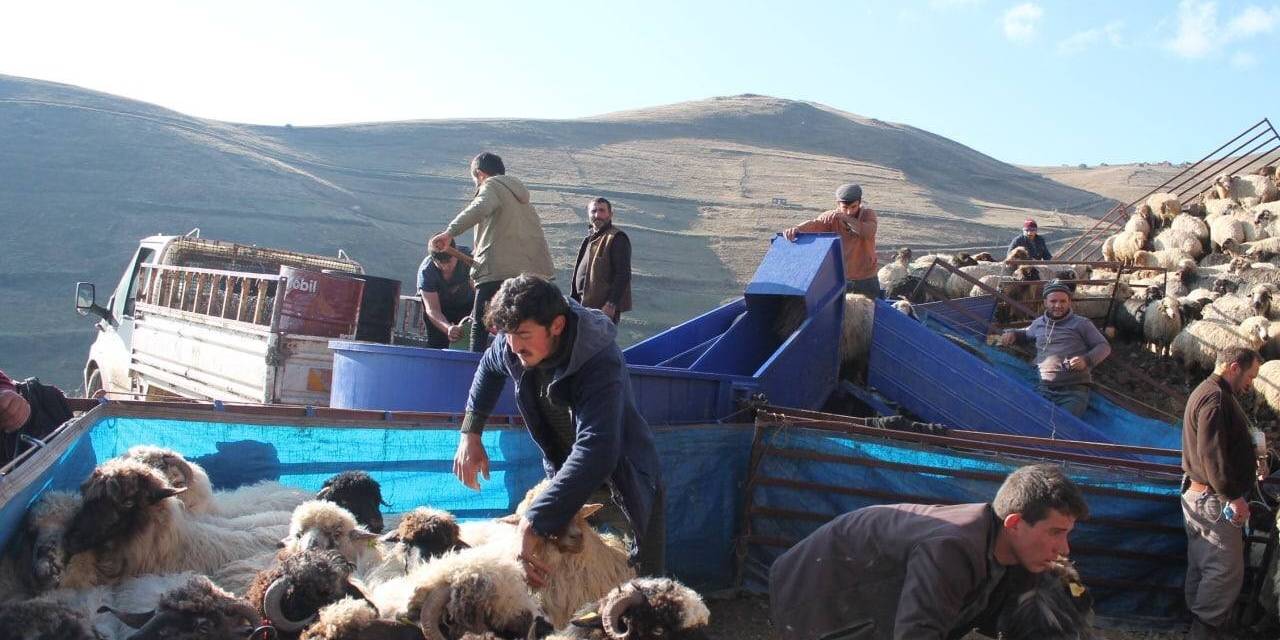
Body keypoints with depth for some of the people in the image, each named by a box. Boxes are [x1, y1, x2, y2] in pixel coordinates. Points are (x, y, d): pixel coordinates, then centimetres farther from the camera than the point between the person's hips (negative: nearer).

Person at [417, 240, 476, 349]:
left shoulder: (468, 257, -31)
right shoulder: (425, 270, -30)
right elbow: (432, 310, -35)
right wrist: (448, 328, -55)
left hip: (466, 303, 0)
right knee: (436, 343, -13)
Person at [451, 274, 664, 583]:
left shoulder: (600, 363, -38)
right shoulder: (511, 346, -17)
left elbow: (595, 453, -49)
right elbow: (490, 367, 10)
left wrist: (532, 524, -53)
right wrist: (470, 432, 0)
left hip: (623, 477, -5)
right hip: (564, 470, 5)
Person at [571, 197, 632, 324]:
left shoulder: (618, 238, -11)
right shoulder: (589, 238, 16)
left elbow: (623, 275, -17)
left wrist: (611, 304, -22)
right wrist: (573, 299, 20)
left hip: (605, 308, -9)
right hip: (585, 305, 9)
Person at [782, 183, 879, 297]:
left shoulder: (868, 214, -9)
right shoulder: (832, 217, -8)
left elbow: (869, 233, -29)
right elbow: (814, 224, -26)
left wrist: (846, 218, -40)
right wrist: (797, 228, -47)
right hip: (840, 279, 0)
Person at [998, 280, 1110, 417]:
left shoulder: (1081, 324, 10)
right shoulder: (1039, 323, 22)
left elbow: (1104, 347, 11)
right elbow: (1026, 334, 44)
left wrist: (1087, 360, -8)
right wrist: (1012, 333, 21)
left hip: (1073, 391, -3)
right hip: (1044, 390, 3)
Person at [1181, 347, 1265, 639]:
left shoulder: (1208, 393, 17)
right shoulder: (1215, 397, -19)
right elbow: (1212, 454, -26)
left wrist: (1250, 467, 23)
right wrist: (1234, 496, -24)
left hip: (1198, 493, 11)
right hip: (1213, 499, -11)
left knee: (1201, 565, 16)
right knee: (1227, 569, -5)